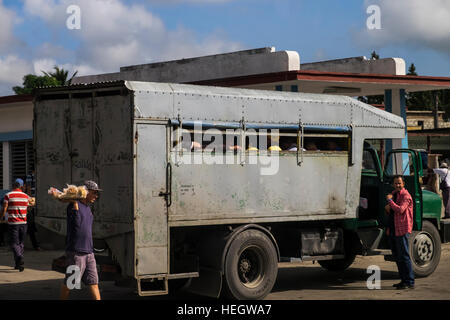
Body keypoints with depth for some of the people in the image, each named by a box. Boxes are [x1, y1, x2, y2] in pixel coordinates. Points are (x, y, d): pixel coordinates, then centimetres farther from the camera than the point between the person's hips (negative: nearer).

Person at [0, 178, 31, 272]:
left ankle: (19, 257, -27)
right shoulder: (26, 196, 5)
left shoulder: (8, 195, -6)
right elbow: (26, 209, 10)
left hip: (13, 223, -3)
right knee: (21, 243, 12)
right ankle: (18, 264, 15)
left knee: (14, 243, -2)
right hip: (23, 222, 3)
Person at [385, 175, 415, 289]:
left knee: (404, 256, -8)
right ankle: (403, 280, 19)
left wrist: (390, 200, -16)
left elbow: (400, 210, -24)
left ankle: (410, 282, -4)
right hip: (392, 230, 9)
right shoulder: (393, 194, 18)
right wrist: (387, 208, 4)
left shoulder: (406, 196, -10)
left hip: (402, 230, -9)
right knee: (397, 257, 12)